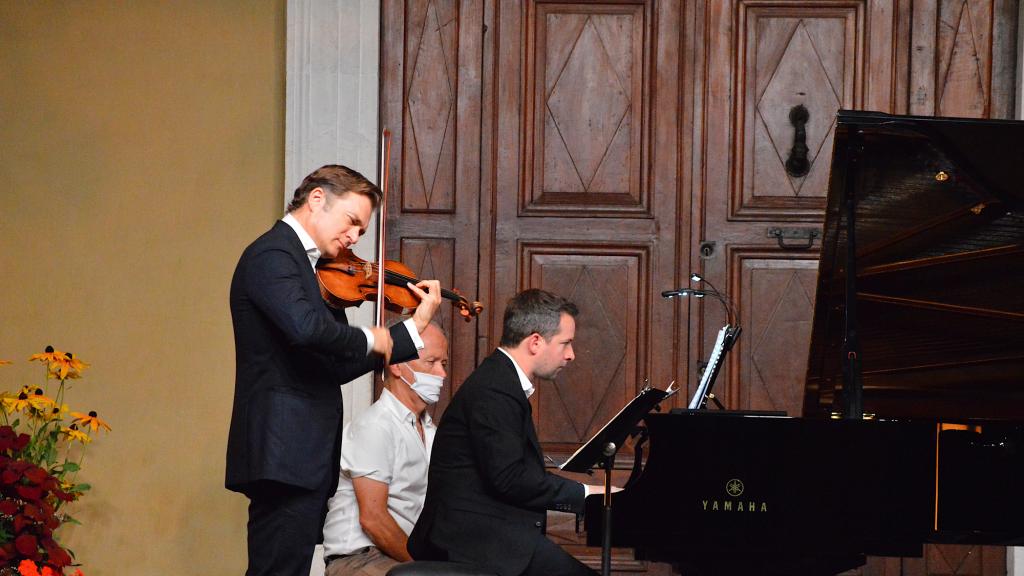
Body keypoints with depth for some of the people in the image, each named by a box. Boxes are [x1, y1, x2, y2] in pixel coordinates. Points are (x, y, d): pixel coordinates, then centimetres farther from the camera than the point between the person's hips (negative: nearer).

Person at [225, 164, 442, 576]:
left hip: (304, 457, 10)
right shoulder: (271, 256, -10)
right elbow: (306, 326, -29)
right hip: (284, 454, -10)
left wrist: (415, 328, 15)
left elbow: (337, 366, 19)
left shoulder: (316, 271, 20)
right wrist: (369, 340, -12)